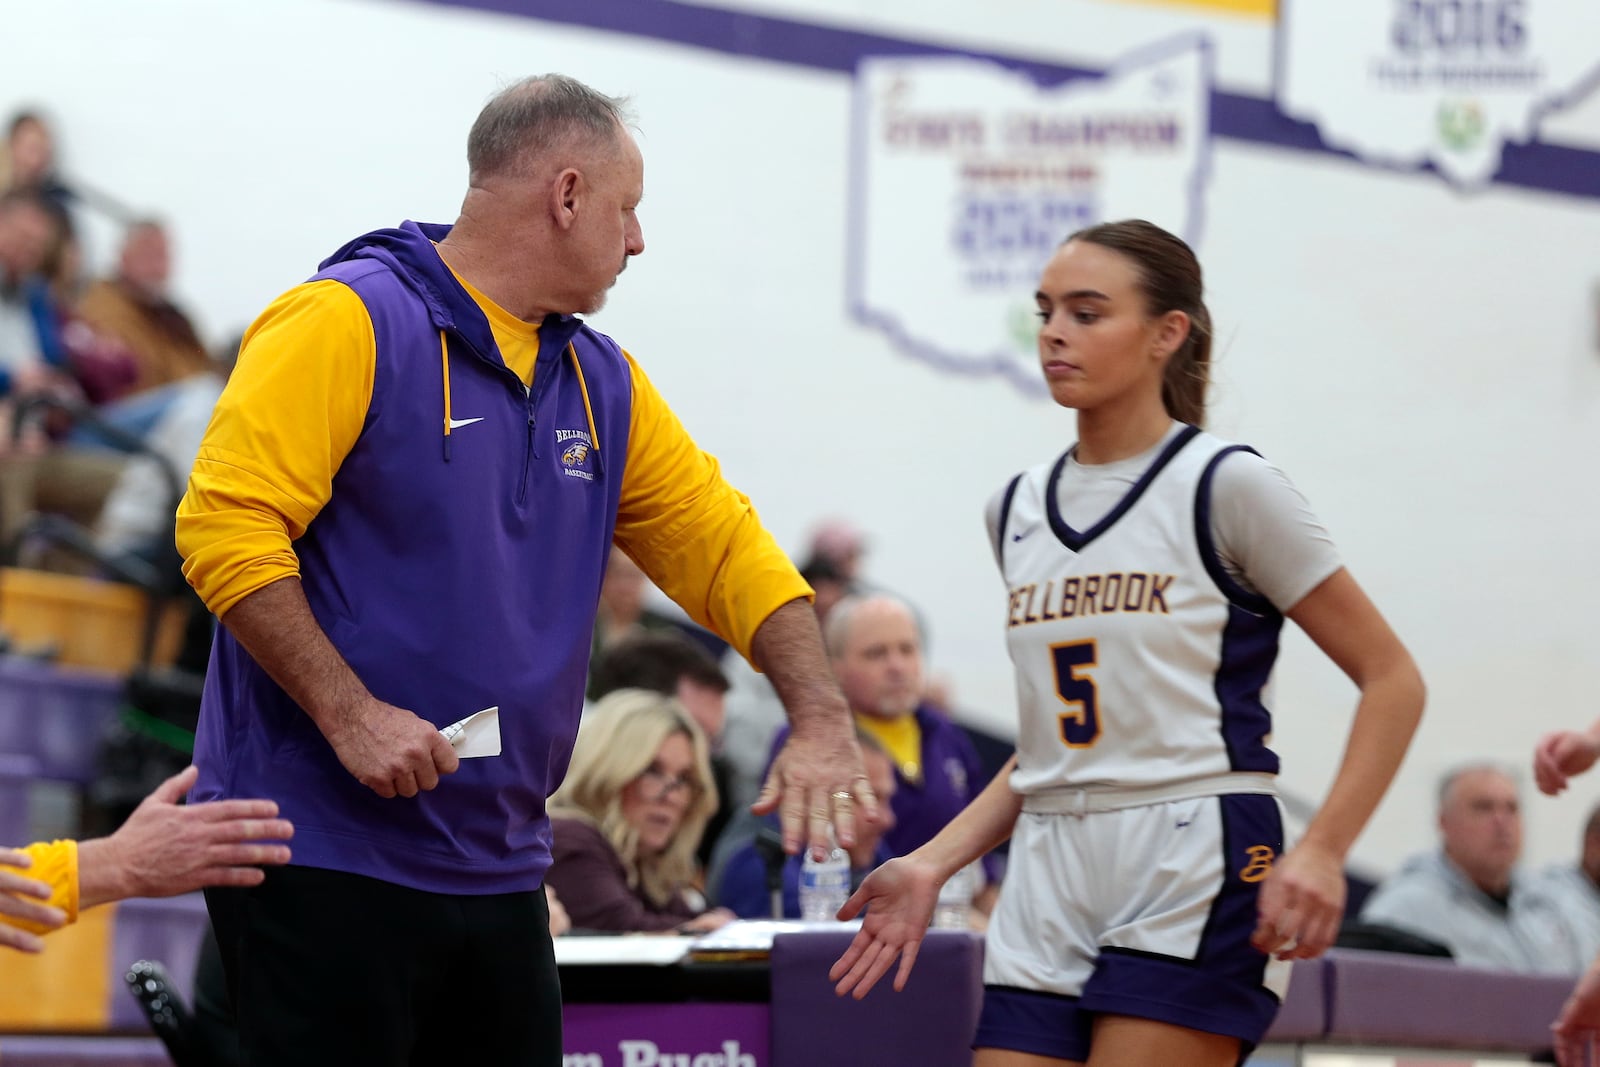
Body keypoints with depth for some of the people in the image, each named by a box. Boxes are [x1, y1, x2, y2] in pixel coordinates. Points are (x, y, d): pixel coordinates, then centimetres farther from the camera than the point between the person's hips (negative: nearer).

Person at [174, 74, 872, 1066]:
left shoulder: (603, 384, 14)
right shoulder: (348, 322, -9)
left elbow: (727, 544, 16)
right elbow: (225, 527, -17)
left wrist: (823, 722, 2)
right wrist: (348, 714, -23)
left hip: (500, 869, 8)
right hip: (323, 861, -7)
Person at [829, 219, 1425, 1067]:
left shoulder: (1225, 487, -4)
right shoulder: (1019, 510, 15)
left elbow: (1391, 679, -3)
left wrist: (1321, 852, -16)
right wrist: (932, 865, 11)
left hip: (1194, 877, -6)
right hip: (1046, 884, 6)